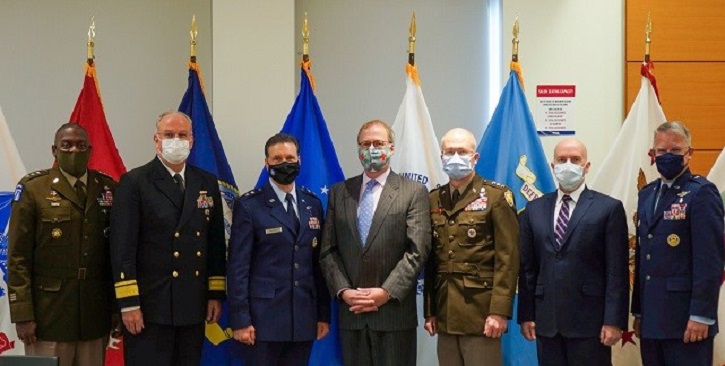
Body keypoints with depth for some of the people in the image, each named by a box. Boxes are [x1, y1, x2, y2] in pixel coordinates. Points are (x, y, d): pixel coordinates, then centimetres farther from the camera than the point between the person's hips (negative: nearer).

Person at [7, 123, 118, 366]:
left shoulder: (108, 188, 8)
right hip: (48, 314, -3)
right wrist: (22, 315, -9)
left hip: (94, 315, 3)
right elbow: (18, 257, -4)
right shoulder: (33, 188, -1)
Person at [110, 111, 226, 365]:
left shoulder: (207, 184, 11)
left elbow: (216, 244, 13)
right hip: (149, 307, -5)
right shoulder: (134, 182, -4)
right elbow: (122, 246, -8)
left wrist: (216, 294, 8)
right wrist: (128, 303, -13)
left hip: (193, 308, 5)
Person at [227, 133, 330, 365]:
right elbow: (238, 266, -7)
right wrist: (240, 319, -12)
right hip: (263, 318, -4)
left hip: (304, 318, 4)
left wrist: (324, 314, 8)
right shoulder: (249, 206, -3)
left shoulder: (313, 205, 11)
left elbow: (319, 262, 11)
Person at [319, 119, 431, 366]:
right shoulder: (339, 192, 12)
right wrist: (343, 291, -6)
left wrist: (387, 292, -14)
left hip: (394, 312, -3)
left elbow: (417, 251, -7)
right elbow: (328, 250, 8)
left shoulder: (414, 193, 2)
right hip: (351, 312, 3)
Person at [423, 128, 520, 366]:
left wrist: (499, 311, -14)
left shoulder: (496, 196, -3)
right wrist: (429, 311, 8)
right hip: (445, 313, 5)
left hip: (481, 311, -5)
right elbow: (431, 260, 12)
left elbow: (508, 258, -8)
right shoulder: (433, 200, 12)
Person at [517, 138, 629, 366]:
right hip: (546, 321, 4)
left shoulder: (609, 208, -1)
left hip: (589, 321, -3)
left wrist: (614, 321, -10)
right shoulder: (534, 210, 11)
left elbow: (617, 272, -5)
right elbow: (527, 267, 11)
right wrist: (526, 315, 6)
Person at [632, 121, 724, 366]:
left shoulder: (702, 193, -7)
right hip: (651, 320, 7)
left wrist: (701, 315, -18)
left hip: (686, 320, -7)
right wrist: (638, 311, 16)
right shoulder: (647, 194, 15)